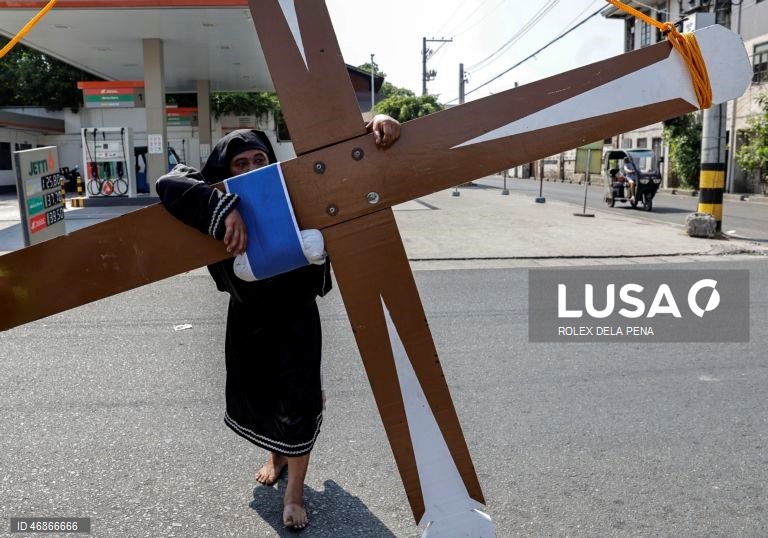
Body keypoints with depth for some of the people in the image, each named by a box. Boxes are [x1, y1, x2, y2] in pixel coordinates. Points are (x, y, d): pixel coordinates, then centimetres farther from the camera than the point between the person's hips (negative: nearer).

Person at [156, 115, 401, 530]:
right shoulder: (221, 198, -16)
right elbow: (171, 184, -33)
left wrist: (375, 123, -33)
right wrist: (225, 209, -48)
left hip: (295, 317, -2)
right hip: (247, 317, 3)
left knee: (296, 402, 1)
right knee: (255, 394, 20)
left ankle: (295, 492, 24)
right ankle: (275, 457, 51)